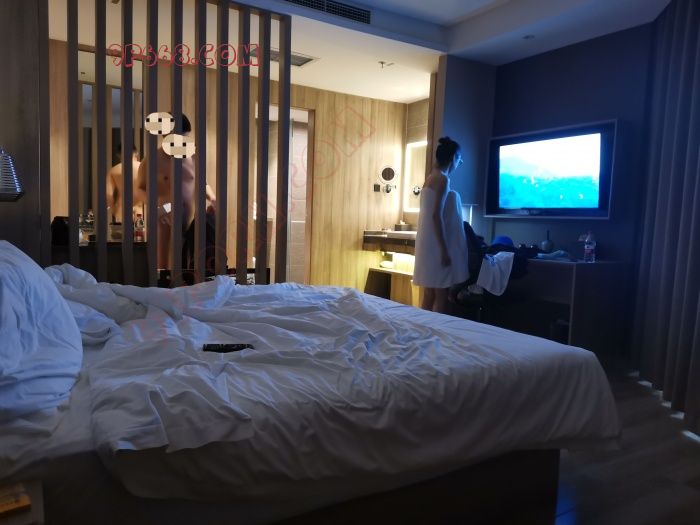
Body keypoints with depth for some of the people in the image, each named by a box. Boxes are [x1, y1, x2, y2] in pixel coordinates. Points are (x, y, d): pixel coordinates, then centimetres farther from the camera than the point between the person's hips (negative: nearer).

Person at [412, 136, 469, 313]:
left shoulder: (431, 177, 15)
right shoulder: (442, 179, -13)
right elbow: (437, 216, -20)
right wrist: (444, 249, -20)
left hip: (429, 243, 9)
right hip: (437, 244, -9)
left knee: (429, 295, 11)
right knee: (442, 296, -3)